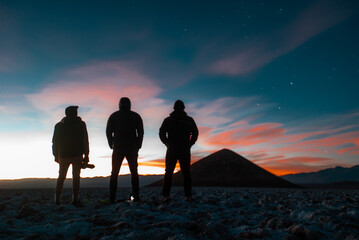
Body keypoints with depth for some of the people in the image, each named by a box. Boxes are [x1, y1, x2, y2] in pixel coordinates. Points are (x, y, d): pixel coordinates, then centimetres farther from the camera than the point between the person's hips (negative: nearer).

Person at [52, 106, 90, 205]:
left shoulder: (59, 125, 9)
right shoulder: (81, 124, 1)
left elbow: (55, 142, 8)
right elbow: (85, 141, -3)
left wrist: (56, 155, 13)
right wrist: (86, 155, -1)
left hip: (63, 156, 2)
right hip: (77, 155, -2)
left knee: (61, 177, 13)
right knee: (76, 177, 2)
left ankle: (57, 199, 9)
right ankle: (75, 199, -4)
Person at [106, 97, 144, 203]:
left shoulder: (113, 116, 8)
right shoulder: (136, 116, 8)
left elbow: (108, 131, 3)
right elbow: (141, 132, 3)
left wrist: (112, 145, 10)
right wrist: (138, 146, 10)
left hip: (118, 148, 0)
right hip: (132, 147, 0)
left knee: (114, 173, 3)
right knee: (134, 172, 7)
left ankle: (112, 198, -3)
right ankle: (135, 196, 0)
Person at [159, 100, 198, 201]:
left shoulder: (168, 120, 5)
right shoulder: (189, 120, 5)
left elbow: (162, 133, 1)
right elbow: (195, 133, 3)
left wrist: (168, 144, 10)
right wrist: (189, 144, 9)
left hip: (172, 150, 0)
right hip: (185, 150, 0)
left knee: (168, 172, 4)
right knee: (186, 172, 4)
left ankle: (165, 195, -4)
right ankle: (188, 195, 0)